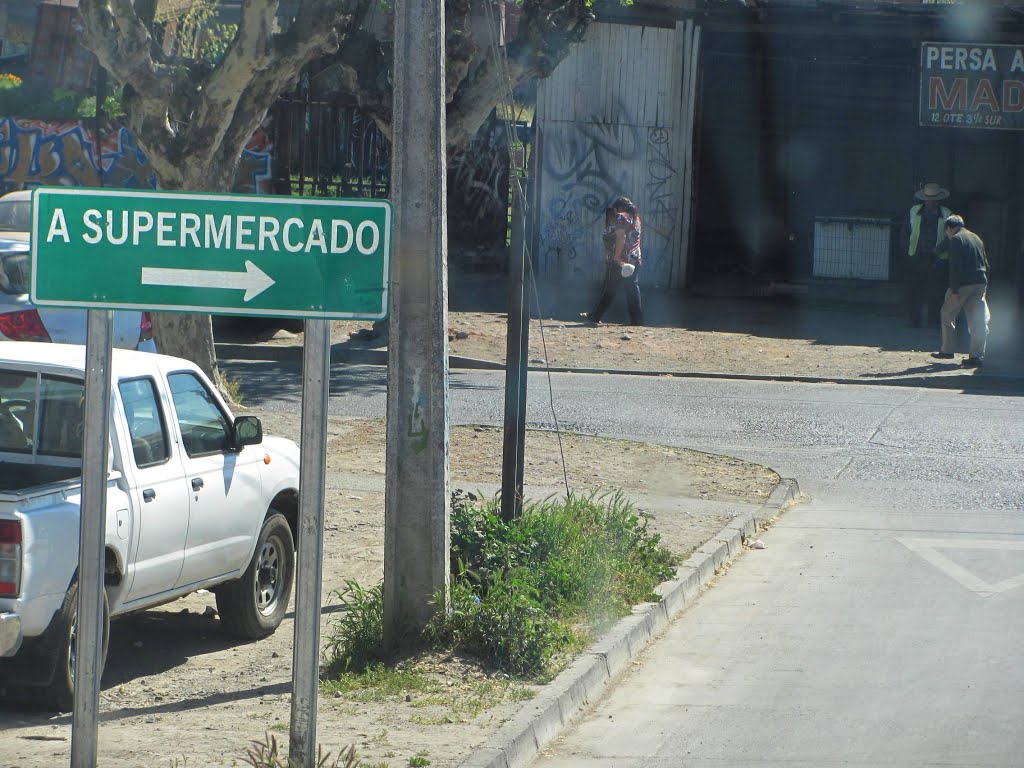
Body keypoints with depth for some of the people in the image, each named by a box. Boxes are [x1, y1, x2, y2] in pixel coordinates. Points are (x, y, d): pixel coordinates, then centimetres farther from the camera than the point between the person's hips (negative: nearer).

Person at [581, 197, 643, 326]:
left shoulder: (621, 217, -8)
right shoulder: (636, 219, 17)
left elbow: (620, 238, -20)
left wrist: (617, 257, -24)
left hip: (619, 262, -8)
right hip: (635, 261, 8)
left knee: (608, 290, -1)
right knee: (632, 291, 6)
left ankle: (595, 316, 5)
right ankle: (637, 320, 2)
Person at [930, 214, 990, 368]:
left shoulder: (956, 240, -7)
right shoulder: (976, 238, 17)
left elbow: (955, 267, -15)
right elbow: (985, 264, 18)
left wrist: (954, 290, -16)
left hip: (963, 285, -6)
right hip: (980, 284, 6)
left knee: (947, 315, 12)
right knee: (977, 321, 4)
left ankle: (947, 351, 15)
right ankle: (977, 356, -1)